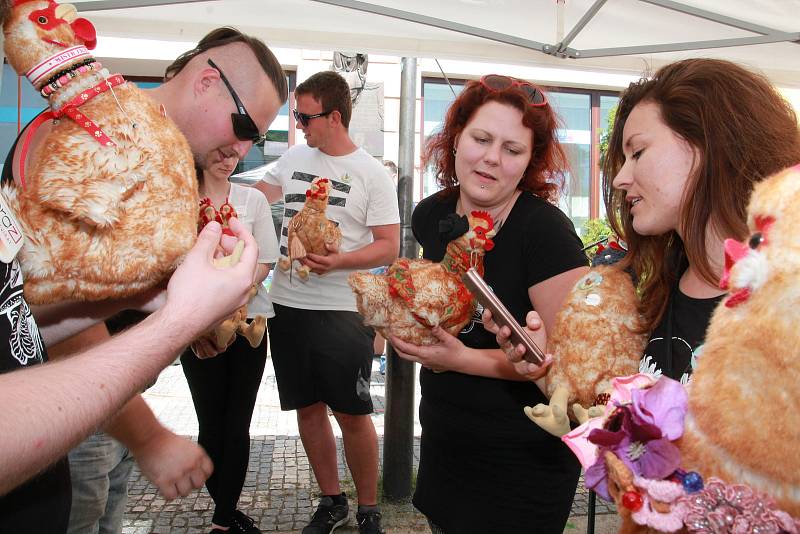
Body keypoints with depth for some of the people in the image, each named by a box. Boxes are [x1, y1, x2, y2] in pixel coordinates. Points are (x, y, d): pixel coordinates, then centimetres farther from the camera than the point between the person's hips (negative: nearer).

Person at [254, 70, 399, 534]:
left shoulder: (372, 174, -5)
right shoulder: (294, 158, 10)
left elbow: (389, 248, -8)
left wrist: (339, 261, -22)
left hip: (343, 310, -5)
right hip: (288, 304, 5)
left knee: (352, 414, -1)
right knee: (308, 408, 12)